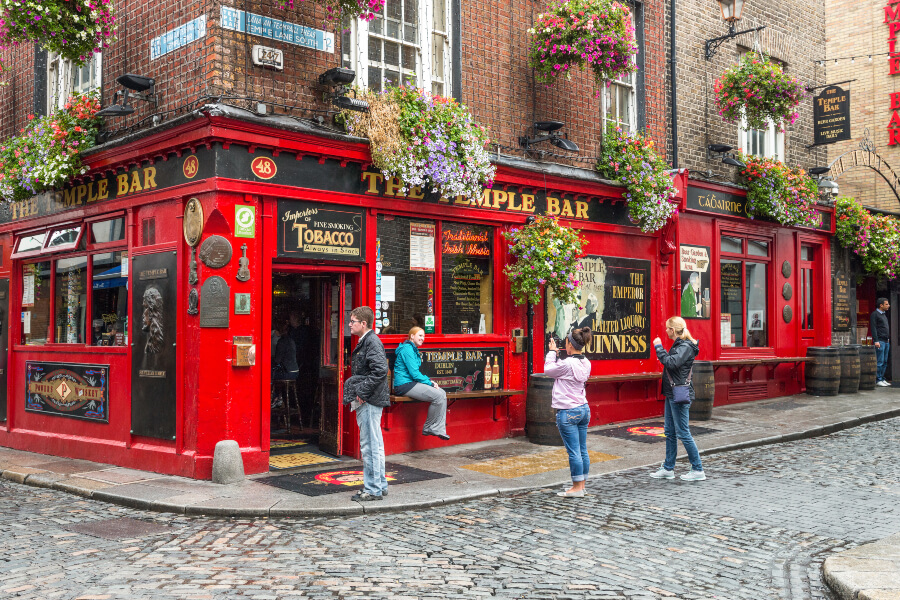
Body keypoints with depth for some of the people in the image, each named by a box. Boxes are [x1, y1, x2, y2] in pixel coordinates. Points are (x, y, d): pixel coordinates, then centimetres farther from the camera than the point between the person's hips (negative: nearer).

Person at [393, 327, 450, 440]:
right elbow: (414, 373, -17)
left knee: (442, 393, -1)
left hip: (412, 383, 11)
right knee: (438, 396, -21)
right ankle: (428, 428, -7)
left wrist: (429, 381, 7)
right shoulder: (407, 349, -12)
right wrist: (429, 383, -11)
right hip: (404, 385, -11)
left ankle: (439, 429, -4)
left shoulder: (413, 350, 21)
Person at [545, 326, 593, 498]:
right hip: (584, 409, 8)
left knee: (574, 451, -2)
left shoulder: (567, 364, -20)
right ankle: (581, 485, 20)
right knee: (582, 450, 12)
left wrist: (552, 352, 5)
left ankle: (577, 488, 5)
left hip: (568, 412, -8)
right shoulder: (586, 363, 6)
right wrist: (557, 355, 14)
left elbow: (548, 370, -5)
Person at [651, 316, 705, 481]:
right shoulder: (678, 345, 14)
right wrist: (660, 349, 13)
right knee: (670, 432, 13)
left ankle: (698, 470, 4)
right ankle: (668, 469, 21)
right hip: (672, 394, 10)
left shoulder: (685, 347, -15)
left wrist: (659, 348, -20)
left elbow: (671, 363, -27)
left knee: (683, 433, -4)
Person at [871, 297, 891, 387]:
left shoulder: (884, 314, 19)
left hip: (886, 341, 8)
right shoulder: (875, 314, -7)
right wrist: (876, 341, -18)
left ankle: (882, 379, 12)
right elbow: (873, 328, -13)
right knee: (880, 362, -8)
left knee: (885, 362, 8)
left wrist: (888, 338, 17)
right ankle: (878, 380, -5)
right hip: (880, 341, -8)